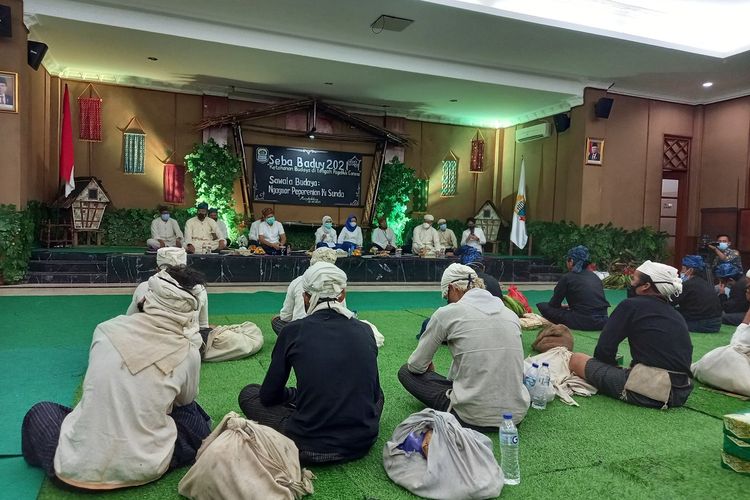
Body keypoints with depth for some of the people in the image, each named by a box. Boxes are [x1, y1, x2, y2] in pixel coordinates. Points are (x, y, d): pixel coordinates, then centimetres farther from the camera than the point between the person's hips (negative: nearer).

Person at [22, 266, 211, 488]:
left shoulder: (108, 329, -8)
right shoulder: (189, 354, -10)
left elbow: (96, 382, 9)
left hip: (79, 467, 1)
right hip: (145, 468, -1)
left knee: (40, 411, 28)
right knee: (196, 419, 24)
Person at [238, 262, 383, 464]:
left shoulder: (294, 331, -7)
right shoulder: (364, 331, 1)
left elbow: (269, 395, 3)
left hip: (311, 448, -3)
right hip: (363, 443, 4)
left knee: (249, 394, 18)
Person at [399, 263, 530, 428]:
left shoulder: (447, 313, -5)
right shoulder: (510, 313, 9)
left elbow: (416, 365, 3)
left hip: (474, 417, -5)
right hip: (517, 413, 5)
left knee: (406, 371, 14)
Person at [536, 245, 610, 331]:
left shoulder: (567, 277, -1)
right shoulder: (595, 276, 15)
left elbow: (554, 304, 6)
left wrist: (563, 306, 28)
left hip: (583, 323, -6)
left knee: (542, 306, 3)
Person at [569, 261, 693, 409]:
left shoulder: (631, 305, -2)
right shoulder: (677, 316, 17)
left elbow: (603, 350, -5)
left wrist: (613, 367, 17)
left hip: (648, 391, -7)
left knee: (576, 359, 2)